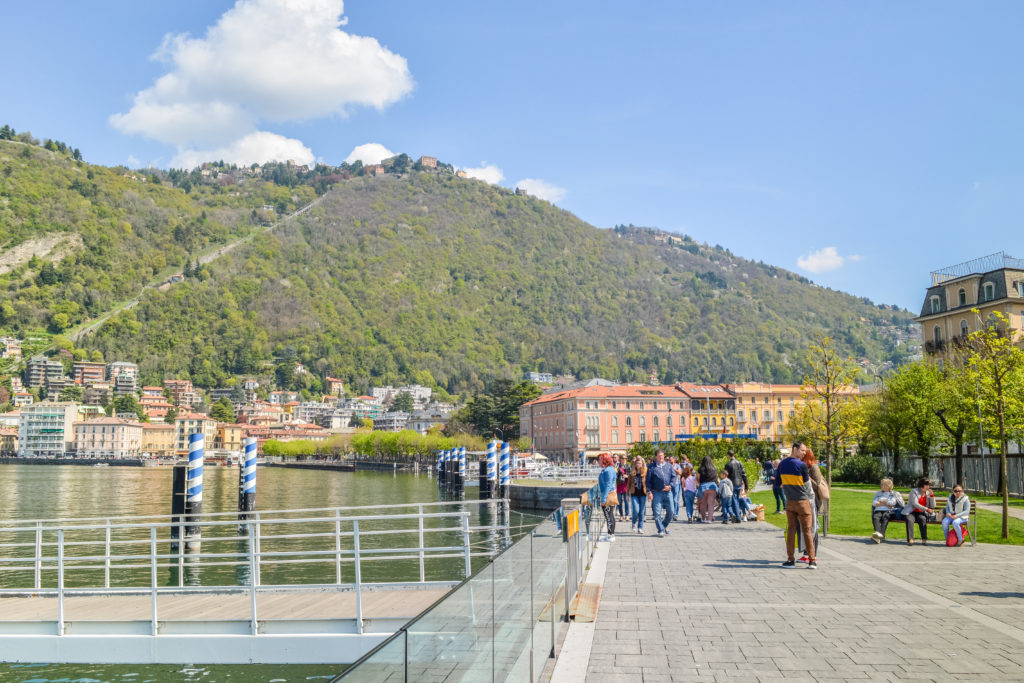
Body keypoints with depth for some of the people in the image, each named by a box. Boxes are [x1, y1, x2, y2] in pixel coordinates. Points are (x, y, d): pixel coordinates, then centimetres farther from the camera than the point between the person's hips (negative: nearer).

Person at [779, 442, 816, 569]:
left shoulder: (782, 464, 4)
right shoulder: (801, 465, -14)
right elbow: (807, 486, -3)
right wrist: (811, 496, 16)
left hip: (789, 502, 5)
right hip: (803, 501, -5)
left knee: (791, 530, 8)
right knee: (807, 531, 1)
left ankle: (790, 560, 7)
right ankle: (812, 560, 5)